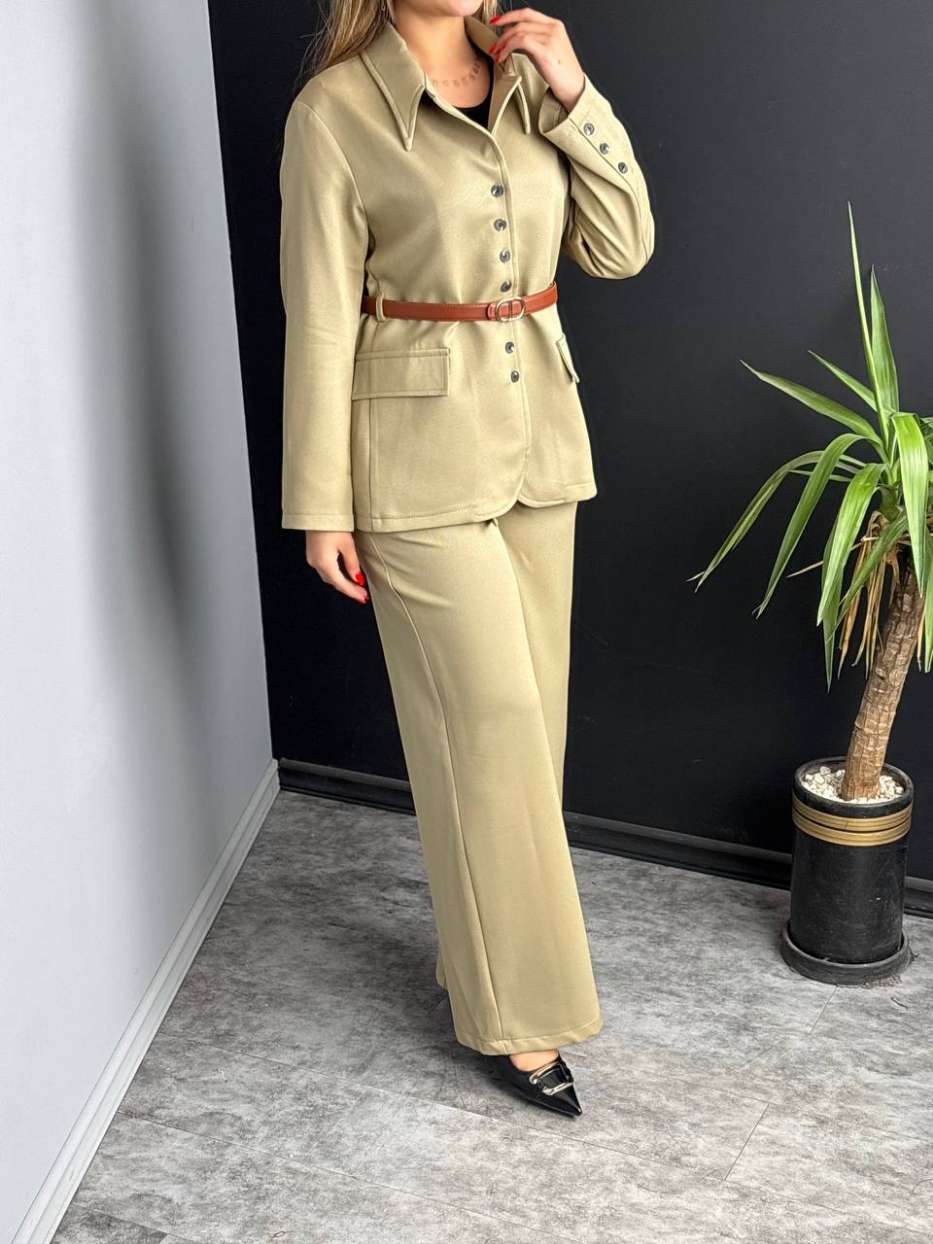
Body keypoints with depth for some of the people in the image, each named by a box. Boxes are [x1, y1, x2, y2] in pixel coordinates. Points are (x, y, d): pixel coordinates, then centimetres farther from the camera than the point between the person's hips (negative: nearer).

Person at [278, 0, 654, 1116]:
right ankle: (510, 1011, 13)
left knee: (526, 713, 12)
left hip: (539, 434, 6)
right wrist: (321, 507, -9)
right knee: (487, 723, -3)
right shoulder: (335, 109, -10)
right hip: (419, 454, -6)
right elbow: (320, 322, -10)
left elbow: (621, 248, 3)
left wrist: (573, 92, -7)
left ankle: (483, 947, 31)